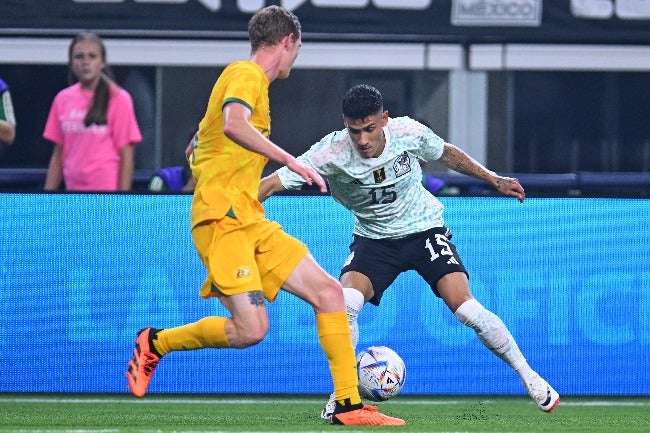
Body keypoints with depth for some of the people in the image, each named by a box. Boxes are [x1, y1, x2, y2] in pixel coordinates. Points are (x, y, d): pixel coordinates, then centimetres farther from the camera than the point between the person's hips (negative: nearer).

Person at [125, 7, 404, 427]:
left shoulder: (250, 77, 24)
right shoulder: (247, 74, -6)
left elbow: (194, 151, 30)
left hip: (251, 221, 10)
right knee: (251, 330, -20)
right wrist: (290, 161, -27)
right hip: (223, 219, -10)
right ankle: (155, 343, 2)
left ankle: (349, 405, 2)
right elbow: (234, 125, -28)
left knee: (329, 292, 1)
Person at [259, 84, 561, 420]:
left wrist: (494, 179, 10)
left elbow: (445, 153, 4)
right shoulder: (331, 153, -25)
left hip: (424, 229, 0)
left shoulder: (409, 132, -19)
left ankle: (529, 377, 2)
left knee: (464, 307, -16)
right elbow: (274, 182, -29)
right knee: (346, 302, -25)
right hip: (373, 239, 0)